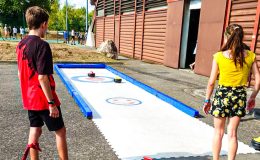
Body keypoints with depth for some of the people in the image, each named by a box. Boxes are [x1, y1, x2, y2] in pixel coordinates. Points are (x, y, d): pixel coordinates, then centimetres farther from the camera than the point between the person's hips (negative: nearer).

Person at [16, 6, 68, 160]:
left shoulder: (21, 44, 5)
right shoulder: (42, 45, -20)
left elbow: (20, 73, 12)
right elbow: (42, 78, -23)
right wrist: (52, 103, -19)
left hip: (29, 98, 8)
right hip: (43, 99, -8)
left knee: (35, 131, 15)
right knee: (60, 131, 7)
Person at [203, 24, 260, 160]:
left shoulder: (219, 56, -11)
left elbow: (211, 82, -9)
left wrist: (207, 100, 2)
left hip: (222, 94, -2)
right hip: (240, 96, 2)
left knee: (218, 132, 14)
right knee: (232, 133, 13)